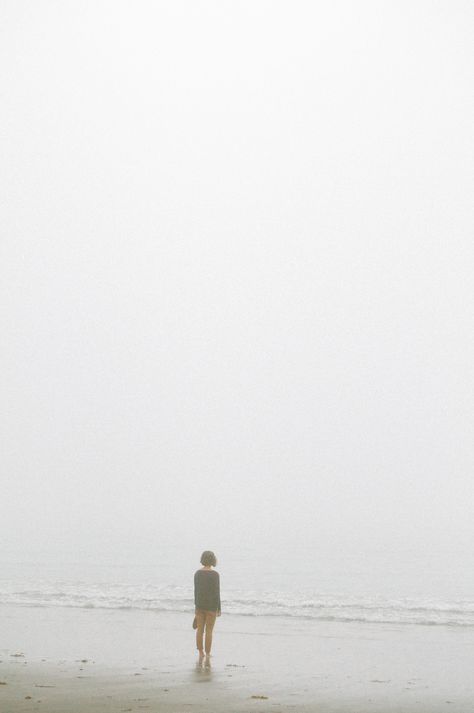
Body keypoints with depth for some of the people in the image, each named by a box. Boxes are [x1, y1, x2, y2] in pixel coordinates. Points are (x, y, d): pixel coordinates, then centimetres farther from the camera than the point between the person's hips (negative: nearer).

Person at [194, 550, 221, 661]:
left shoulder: (197, 573, -1)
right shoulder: (215, 574, -16)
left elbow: (196, 591, 5)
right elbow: (216, 592, -15)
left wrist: (196, 606, 14)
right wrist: (219, 609, -7)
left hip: (200, 603, 4)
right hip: (211, 605, -4)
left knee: (200, 630, 11)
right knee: (209, 631, 4)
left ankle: (200, 653, 15)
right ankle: (207, 655, 8)